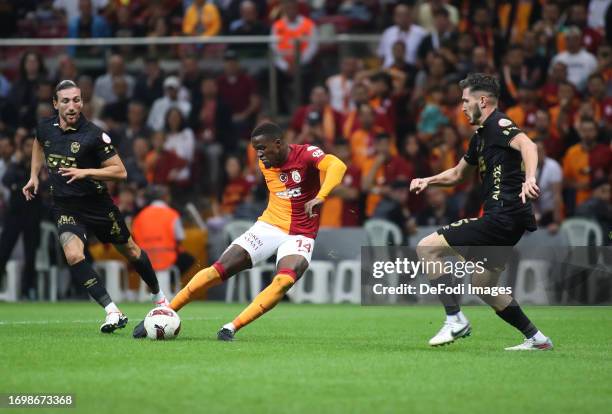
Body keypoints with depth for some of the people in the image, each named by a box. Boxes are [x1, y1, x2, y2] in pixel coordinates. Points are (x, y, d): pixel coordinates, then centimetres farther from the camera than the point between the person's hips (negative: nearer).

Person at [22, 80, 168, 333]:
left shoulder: (94, 135, -18)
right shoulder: (46, 128, -4)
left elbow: (120, 171, -16)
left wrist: (85, 172, -27)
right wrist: (34, 176, 16)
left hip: (97, 205, -2)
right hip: (65, 208, 2)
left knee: (130, 251, 15)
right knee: (73, 255, -25)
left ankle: (158, 296, 42)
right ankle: (113, 312, -21)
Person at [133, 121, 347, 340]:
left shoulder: (306, 154, -16)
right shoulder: (265, 163, 3)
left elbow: (337, 166, -36)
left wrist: (319, 198, -51)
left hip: (299, 235, -4)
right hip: (269, 225, 4)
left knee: (285, 281, -32)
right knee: (219, 270, -10)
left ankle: (232, 328, -28)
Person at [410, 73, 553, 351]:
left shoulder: (498, 124, -9)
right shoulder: (481, 135, 21)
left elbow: (527, 145, -30)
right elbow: (458, 174, 33)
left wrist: (529, 178, -47)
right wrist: (428, 181, 16)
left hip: (502, 218, -10)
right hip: (500, 217, 10)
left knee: (426, 247, -9)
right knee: (483, 286, 20)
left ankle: (455, 320, -9)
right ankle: (535, 338, 23)